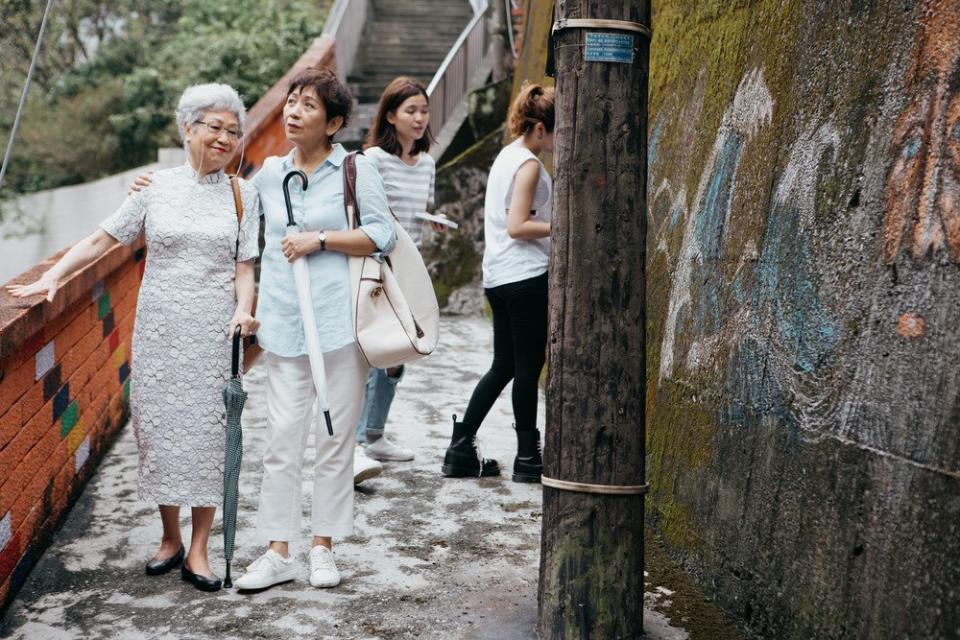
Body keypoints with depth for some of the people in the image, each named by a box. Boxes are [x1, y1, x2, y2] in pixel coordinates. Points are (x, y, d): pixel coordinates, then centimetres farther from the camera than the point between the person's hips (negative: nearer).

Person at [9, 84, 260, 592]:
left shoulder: (242, 194, 5)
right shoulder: (156, 187, 4)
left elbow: (244, 266, 3)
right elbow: (101, 239, 5)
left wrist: (243, 309, -14)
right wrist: (51, 278, -3)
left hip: (212, 331, -1)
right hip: (158, 329, 1)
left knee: (206, 432, -2)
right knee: (158, 427, 4)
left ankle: (198, 551, 9)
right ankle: (170, 539, 21)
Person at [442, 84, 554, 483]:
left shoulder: (507, 157, 16)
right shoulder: (529, 164, -12)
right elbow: (516, 226, -18)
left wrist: (554, 223, 17)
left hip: (499, 276, 9)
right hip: (526, 276, -9)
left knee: (504, 366, 13)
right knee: (528, 367, 0)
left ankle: (461, 449, 13)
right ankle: (527, 458, 9)